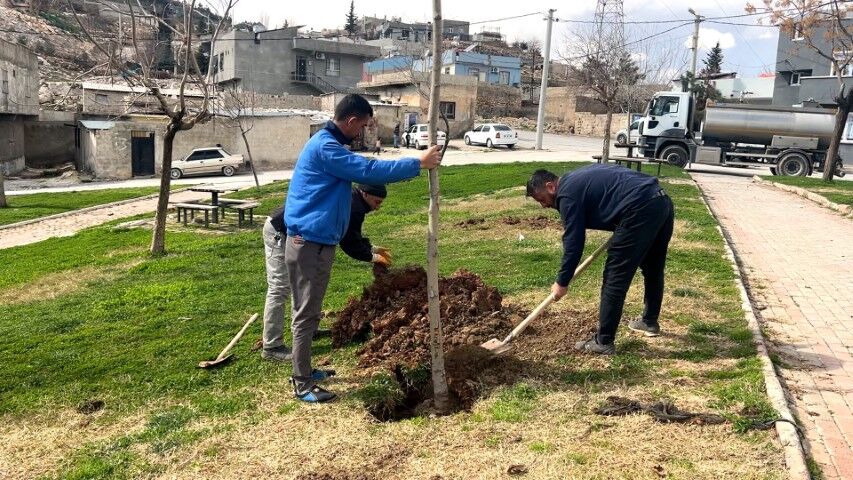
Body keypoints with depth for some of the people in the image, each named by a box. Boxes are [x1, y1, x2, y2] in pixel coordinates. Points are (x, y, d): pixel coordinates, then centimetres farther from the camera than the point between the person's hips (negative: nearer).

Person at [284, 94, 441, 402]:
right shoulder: (326, 147, -19)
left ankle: (303, 371, 30)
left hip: (314, 241, 11)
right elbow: (368, 171, -23)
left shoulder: (328, 144, 15)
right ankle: (302, 385, 6)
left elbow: (361, 170, 22)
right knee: (306, 315, -3)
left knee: (307, 313, 18)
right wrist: (418, 164, -17)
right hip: (310, 243, -11)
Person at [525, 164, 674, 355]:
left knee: (615, 279, -2)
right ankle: (650, 322, 44)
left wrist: (562, 282, 5)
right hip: (663, 201, 10)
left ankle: (604, 342, 4)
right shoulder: (577, 179, 25)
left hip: (641, 210, -10)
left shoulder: (567, 194, -3)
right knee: (653, 269, 25)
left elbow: (573, 242, -3)